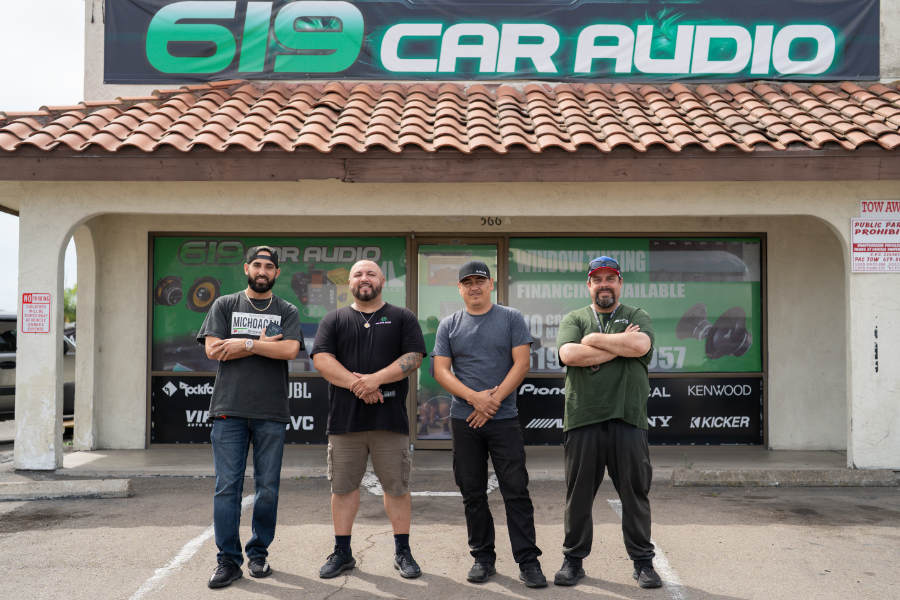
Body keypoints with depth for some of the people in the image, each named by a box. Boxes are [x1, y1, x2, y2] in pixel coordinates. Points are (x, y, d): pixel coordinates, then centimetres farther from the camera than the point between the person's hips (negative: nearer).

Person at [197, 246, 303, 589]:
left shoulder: (287, 312, 11)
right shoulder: (224, 305, 12)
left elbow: (290, 349, -7)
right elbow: (213, 349, -2)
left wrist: (245, 344, -7)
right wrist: (262, 344, -4)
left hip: (271, 412, 1)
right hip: (229, 410, 0)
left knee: (268, 488, 5)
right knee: (227, 486, -2)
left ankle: (259, 553, 19)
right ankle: (228, 560, 5)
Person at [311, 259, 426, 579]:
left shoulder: (402, 318, 10)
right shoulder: (334, 319, 13)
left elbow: (413, 357, -3)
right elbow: (321, 359, 0)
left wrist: (376, 379, -16)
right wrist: (355, 383, -15)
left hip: (390, 419, -1)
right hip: (345, 418, 1)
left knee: (397, 486, 4)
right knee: (343, 486, 7)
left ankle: (403, 552, 16)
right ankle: (342, 553, 20)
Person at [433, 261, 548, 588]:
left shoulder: (511, 318, 4)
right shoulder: (449, 325, 9)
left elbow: (521, 363, -4)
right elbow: (441, 370, 2)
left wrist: (494, 401, -12)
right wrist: (475, 397, -12)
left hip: (504, 419, -2)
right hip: (464, 420, 2)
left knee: (516, 491, -3)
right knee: (473, 494, 8)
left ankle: (528, 561, 4)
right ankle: (483, 558, 20)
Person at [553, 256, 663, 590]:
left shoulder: (637, 317, 11)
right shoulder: (573, 320, 12)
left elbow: (641, 345, -11)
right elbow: (569, 354, -8)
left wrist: (596, 339, -4)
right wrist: (619, 345, -5)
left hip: (628, 418, 0)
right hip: (582, 419, 0)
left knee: (635, 493, 5)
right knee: (578, 494, 6)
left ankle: (642, 561, 19)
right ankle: (574, 559, 20)